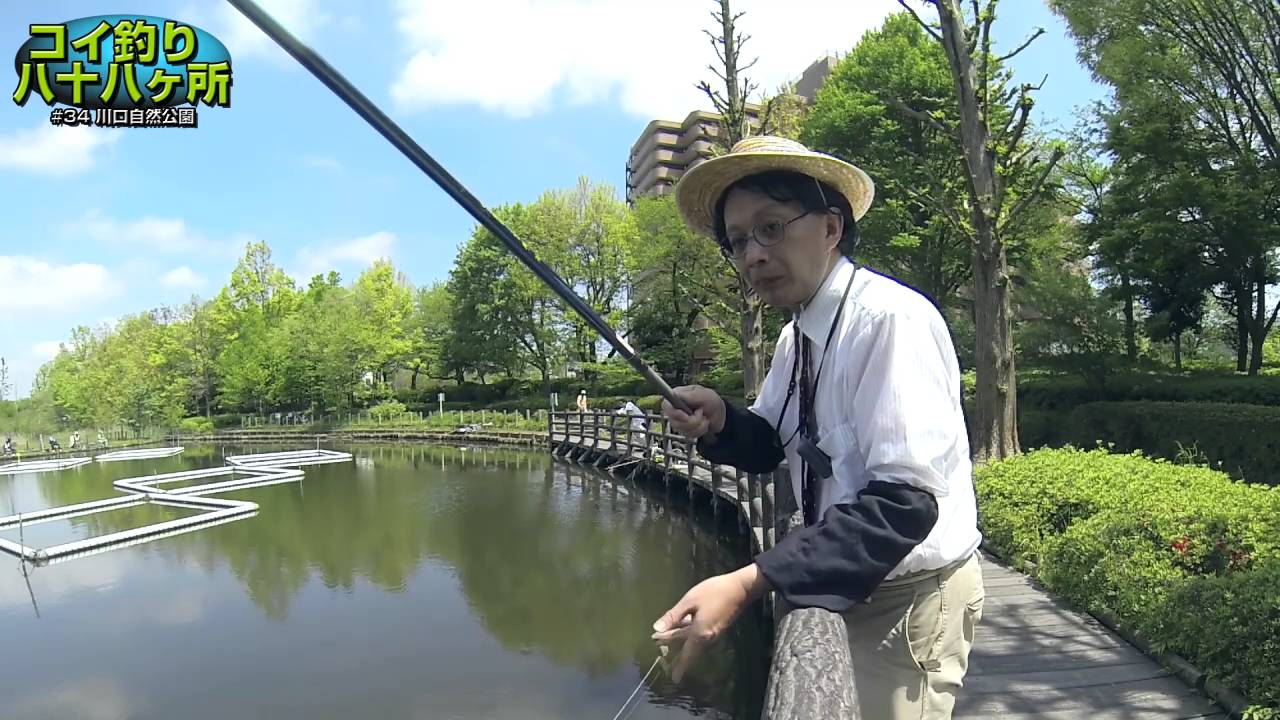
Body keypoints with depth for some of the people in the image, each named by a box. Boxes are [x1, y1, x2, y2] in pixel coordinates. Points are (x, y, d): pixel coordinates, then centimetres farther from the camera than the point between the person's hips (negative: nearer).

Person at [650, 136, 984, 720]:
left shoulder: (892, 319, -25)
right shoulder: (795, 337, 2)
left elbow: (905, 501, -31)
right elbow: (769, 445, 9)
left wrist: (749, 583, -37)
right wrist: (719, 423, -14)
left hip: (913, 592, -8)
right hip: (865, 586, 8)